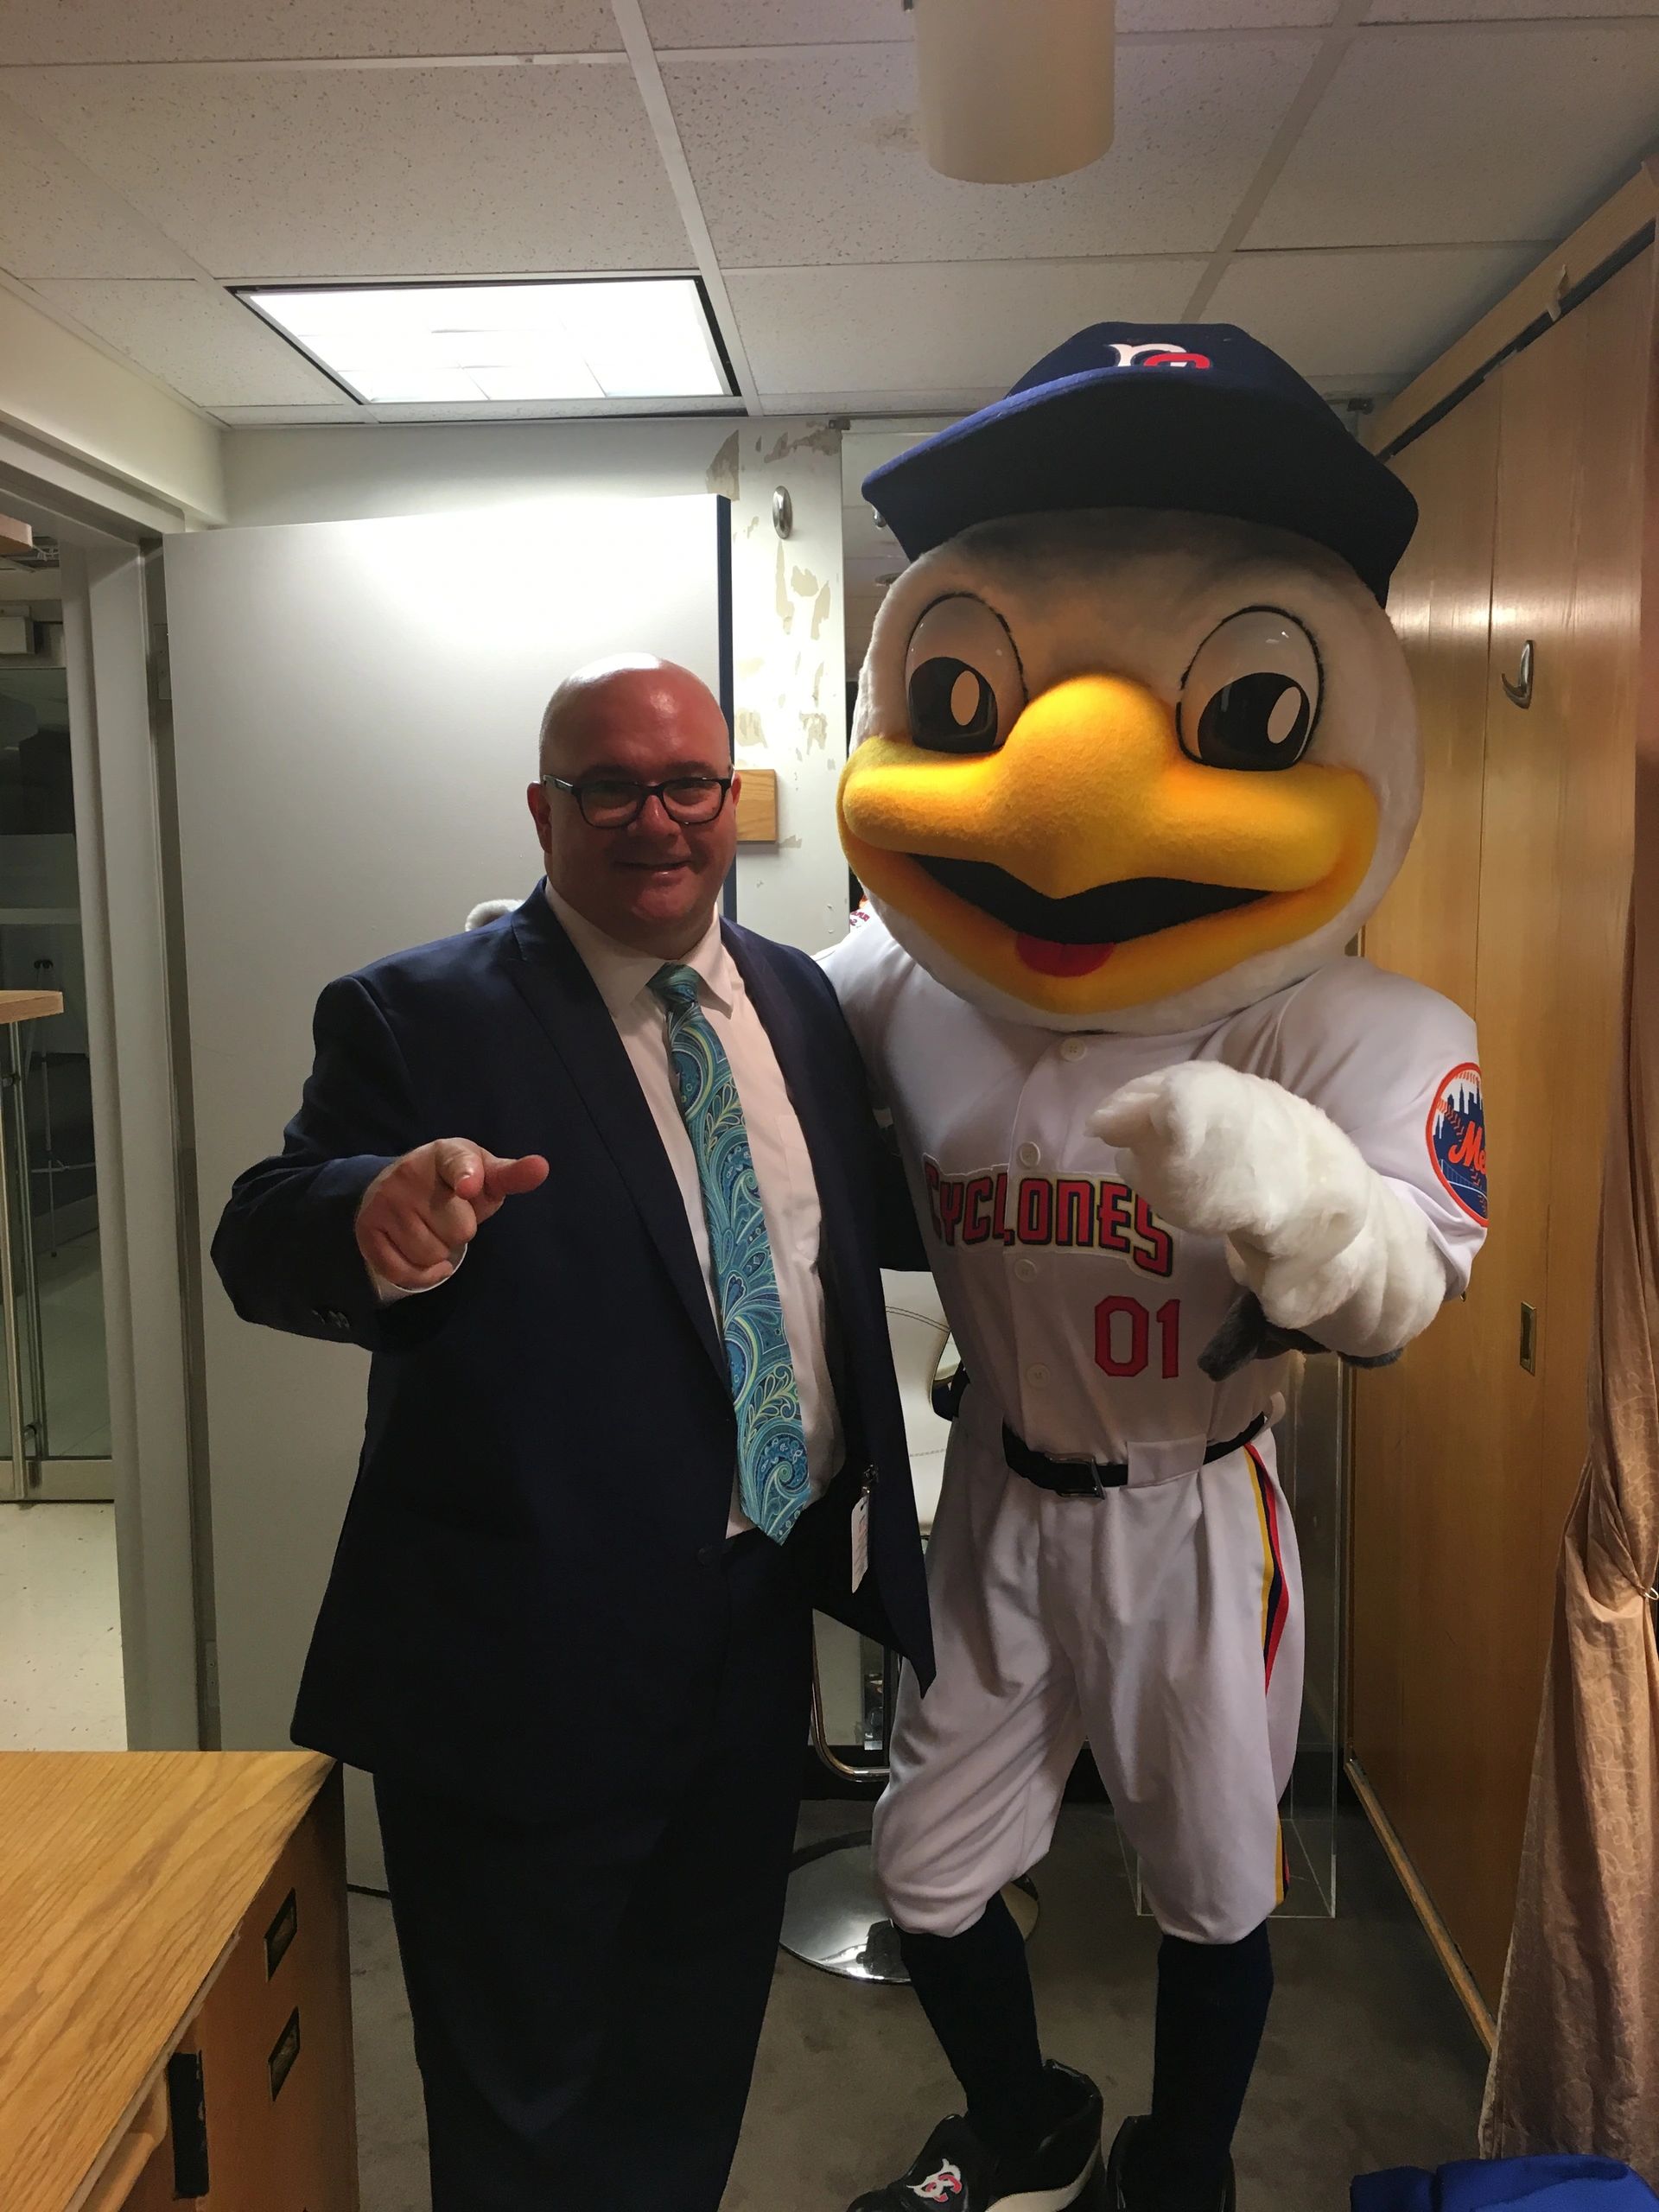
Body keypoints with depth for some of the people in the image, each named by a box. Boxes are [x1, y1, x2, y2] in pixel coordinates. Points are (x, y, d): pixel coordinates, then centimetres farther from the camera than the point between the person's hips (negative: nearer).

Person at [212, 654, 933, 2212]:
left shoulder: (797, 999, 4)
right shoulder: (416, 1017, -11)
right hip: (529, 1657, -5)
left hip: (761, 1618, 5)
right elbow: (259, 1251, -21)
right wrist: (378, 1219, -42)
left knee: (698, 2055, 28)